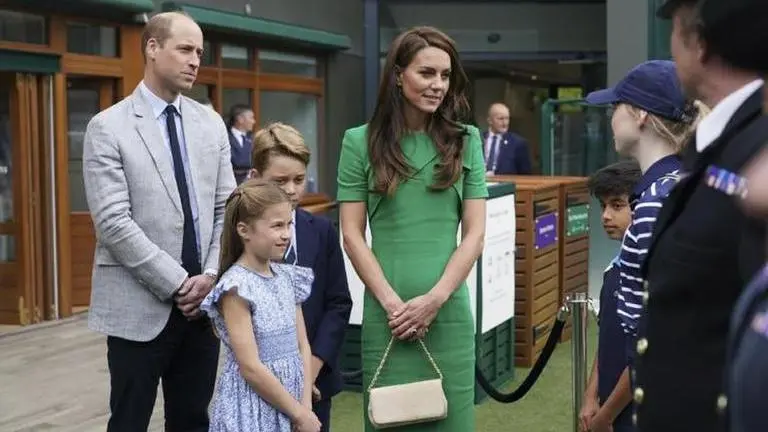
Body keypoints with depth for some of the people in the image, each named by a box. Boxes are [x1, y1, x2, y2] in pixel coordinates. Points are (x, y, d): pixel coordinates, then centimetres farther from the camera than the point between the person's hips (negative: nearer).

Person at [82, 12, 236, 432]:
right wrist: (177, 283, -14)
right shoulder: (108, 127, -6)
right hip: (140, 305, -4)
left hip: (203, 300, 5)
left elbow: (226, 208, 9)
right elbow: (114, 222, -13)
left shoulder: (211, 124, 10)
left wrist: (210, 277, -5)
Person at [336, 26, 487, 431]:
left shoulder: (466, 140, 5)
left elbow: (475, 232, 2)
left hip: (449, 310, 1)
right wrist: (392, 302, -8)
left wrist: (435, 298, -8)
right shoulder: (361, 142, 2)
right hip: (386, 312, -1)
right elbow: (352, 235, 0)